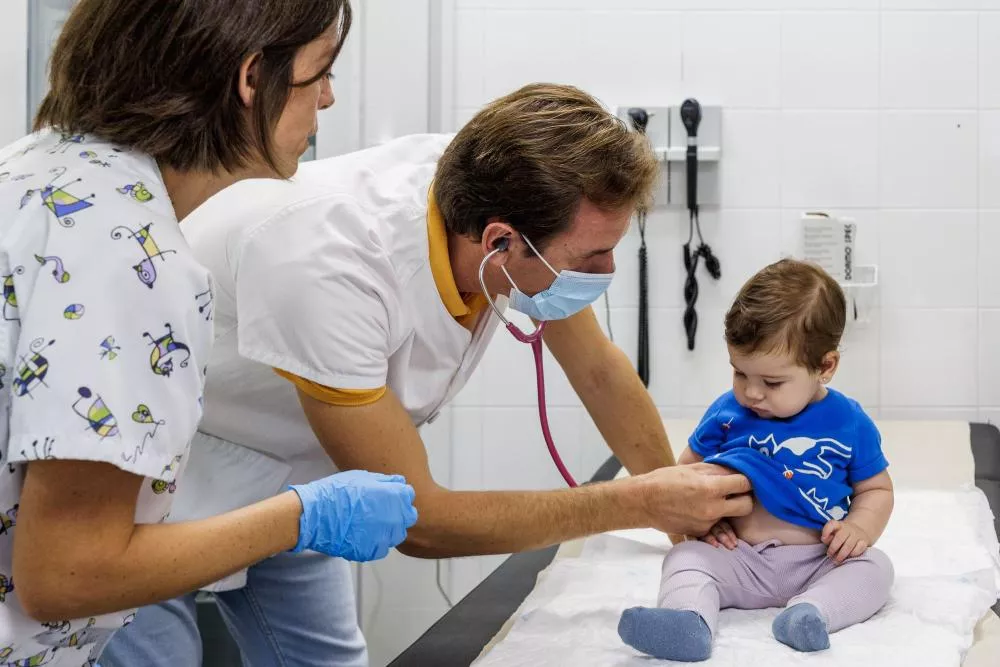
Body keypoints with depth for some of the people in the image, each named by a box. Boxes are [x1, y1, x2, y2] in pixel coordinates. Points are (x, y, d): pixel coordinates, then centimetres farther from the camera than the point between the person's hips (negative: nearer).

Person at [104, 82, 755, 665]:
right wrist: (640, 503, -22)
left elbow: (598, 369, 1)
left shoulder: (495, 189, -19)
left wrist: (679, 500, 5)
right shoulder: (329, 266, -38)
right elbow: (412, 518, -28)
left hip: (286, 470, 6)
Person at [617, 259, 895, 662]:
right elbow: (689, 468, 14)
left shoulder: (848, 423, 1)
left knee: (874, 567, -23)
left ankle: (811, 612, -46)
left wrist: (861, 527, -12)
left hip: (818, 561, 0)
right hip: (739, 557, 1)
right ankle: (689, 620, -52)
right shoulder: (727, 411, 4)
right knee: (685, 557, -23)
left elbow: (876, 489, 10)